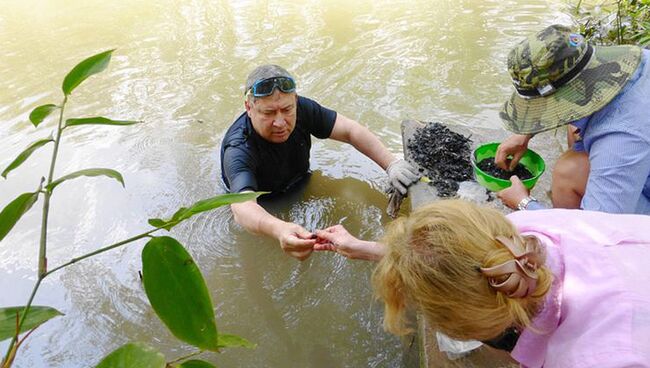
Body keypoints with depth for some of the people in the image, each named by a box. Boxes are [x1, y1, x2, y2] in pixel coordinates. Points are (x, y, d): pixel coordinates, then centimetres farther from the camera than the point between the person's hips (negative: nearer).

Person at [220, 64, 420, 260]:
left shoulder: (302, 109, -20)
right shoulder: (239, 149, -36)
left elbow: (350, 130, -17)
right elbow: (242, 207, -52)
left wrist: (392, 164, -30)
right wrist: (279, 229, -74)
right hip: (263, 207, -4)